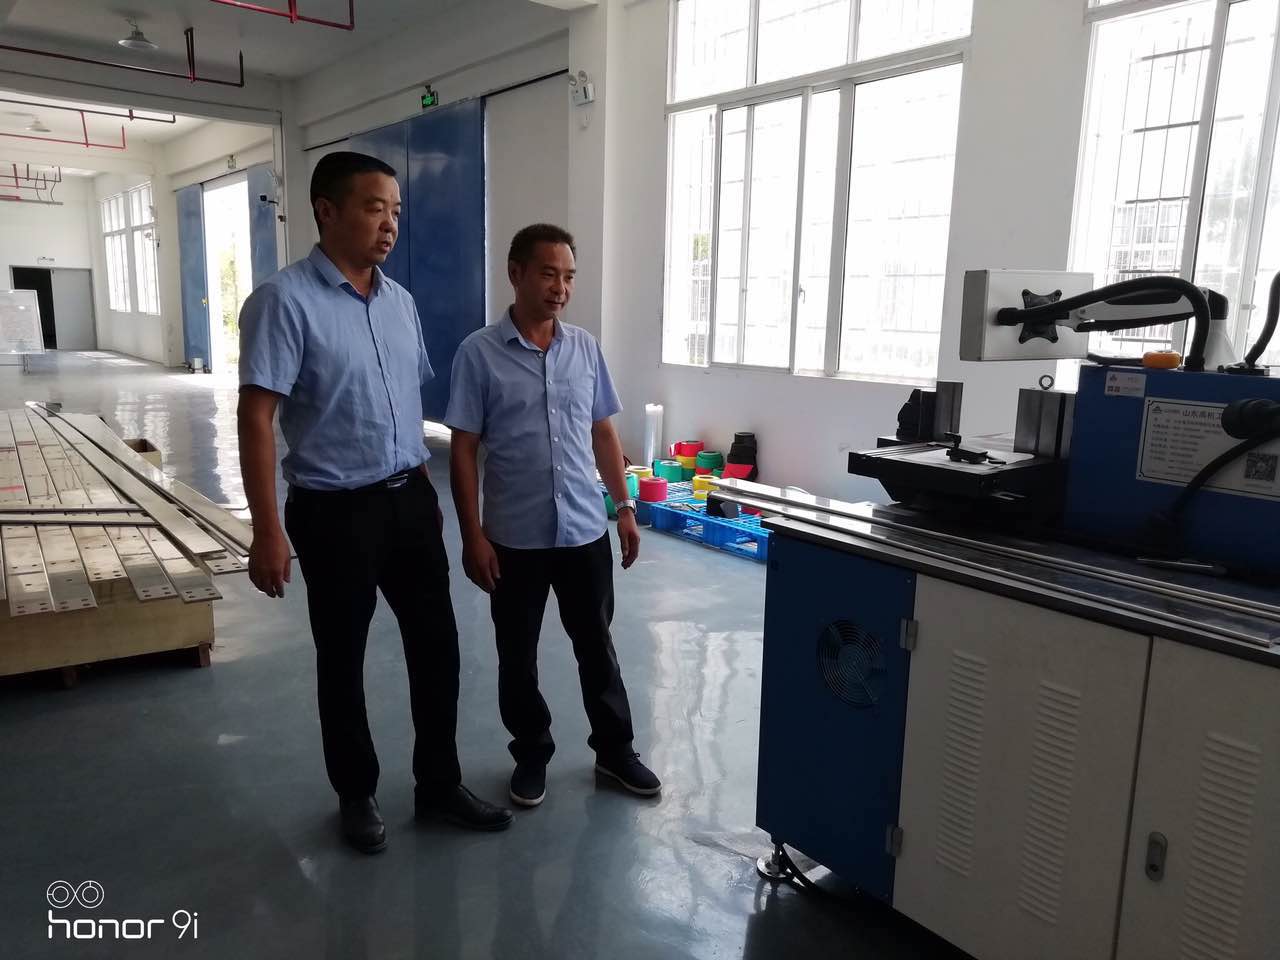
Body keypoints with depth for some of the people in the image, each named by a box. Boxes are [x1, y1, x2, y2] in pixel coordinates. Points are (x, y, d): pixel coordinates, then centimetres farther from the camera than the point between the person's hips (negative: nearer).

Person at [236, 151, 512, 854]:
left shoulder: (399, 301, 8)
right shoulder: (284, 301, -13)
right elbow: (256, 419, -16)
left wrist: (423, 486, 16)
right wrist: (268, 532, -19)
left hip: (410, 499, 6)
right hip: (335, 511, -6)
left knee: (436, 644, 12)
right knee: (342, 658, 10)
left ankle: (439, 785, 30)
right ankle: (356, 796, 31)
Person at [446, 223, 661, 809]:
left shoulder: (585, 348, 4)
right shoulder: (479, 354, -8)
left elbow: (604, 433, 11)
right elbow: (464, 451, -7)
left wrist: (625, 507, 7)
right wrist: (472, 535, -11)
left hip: (585, 530, 3)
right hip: (514, 537, -2)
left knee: (597, 647, 14)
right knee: (517, 656, 12)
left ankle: (615, 750, 32)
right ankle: (531, 755, 32)